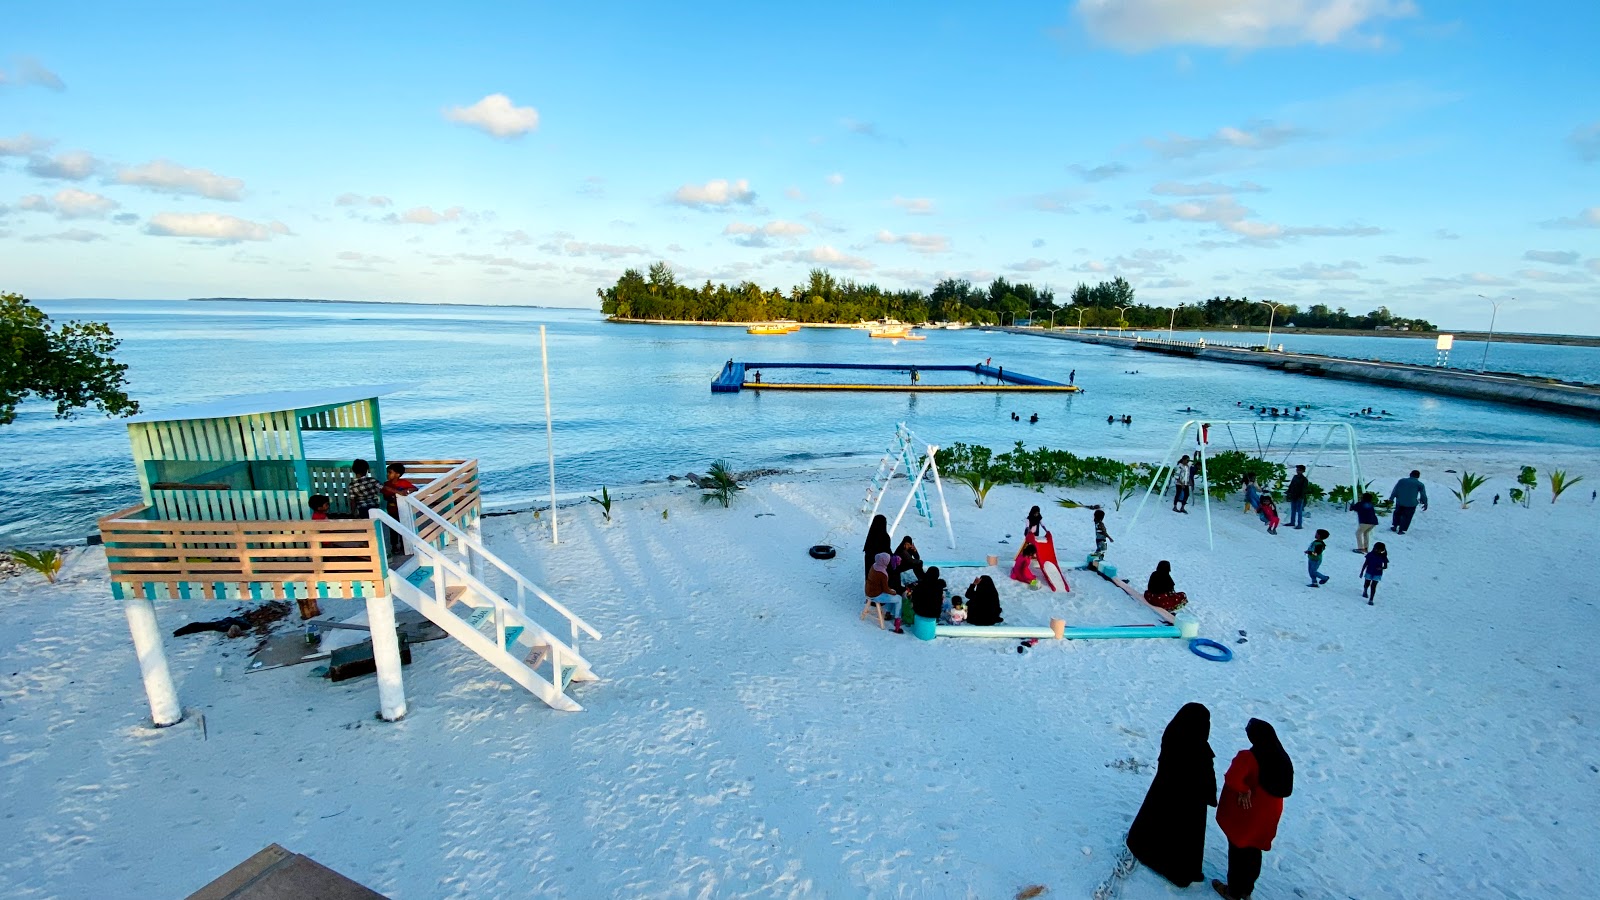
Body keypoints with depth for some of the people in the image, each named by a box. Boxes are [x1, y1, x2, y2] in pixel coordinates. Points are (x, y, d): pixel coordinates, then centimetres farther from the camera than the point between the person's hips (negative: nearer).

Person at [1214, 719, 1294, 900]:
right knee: (1254, 851, 23)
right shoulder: (1283, 758, -4)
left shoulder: (1248, 757, -27)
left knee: (1238, 850, 12)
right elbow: (1286, 789, 8)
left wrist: (1243, 790, -17)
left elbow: (1231, 778, -37)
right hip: (1269, 814, 7)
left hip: (1246, 813, -6)